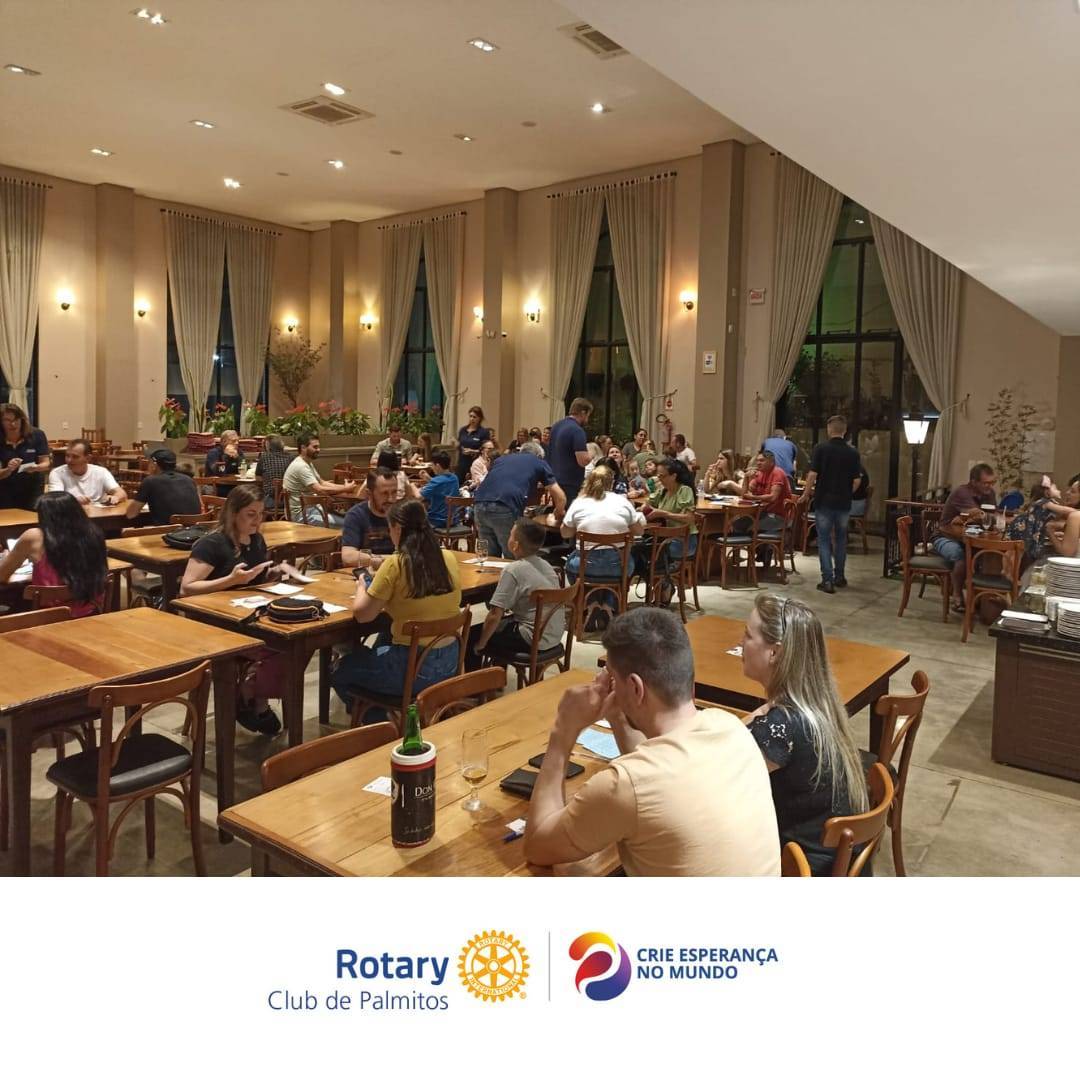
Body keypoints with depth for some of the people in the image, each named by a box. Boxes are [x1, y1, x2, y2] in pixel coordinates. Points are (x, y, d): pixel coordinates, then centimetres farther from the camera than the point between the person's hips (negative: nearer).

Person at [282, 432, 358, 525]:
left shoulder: (308, 463, 13)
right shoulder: (300, 466, -19)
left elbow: (322, 483, 15)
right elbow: (320, 490, -25)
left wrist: (344, 487, -1)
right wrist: (345, 489, -17)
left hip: (310, 508, 10)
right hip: (301, 514, -10)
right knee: (345, 523, -18)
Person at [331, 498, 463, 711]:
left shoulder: (395, 565, -18)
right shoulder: (448, 558, -2)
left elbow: (362, 614, -11)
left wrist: (361, 586, 9)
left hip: (413, 669, -6)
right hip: (449, 663, 7)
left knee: (341, 670, 20)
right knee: (384, 639, 36)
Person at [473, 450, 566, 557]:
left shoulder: (501, 458, 33)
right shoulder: (539, 462, 23)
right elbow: (560, 497, 24)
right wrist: (559, 514, 45)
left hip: (479, 504, 5)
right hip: (505, 508, -5)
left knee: (490, 556, 19)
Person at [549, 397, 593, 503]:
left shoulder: (555, 426, 10)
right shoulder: (577, 430, -17)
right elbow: (583, 461, -23)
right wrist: (592, 454, -2)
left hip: (555, 480, 9)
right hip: (570, 484, -9)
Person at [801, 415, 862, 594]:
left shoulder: (821, 448, -9)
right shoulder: (853, 452, -1)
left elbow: (813, 475, -13)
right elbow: (856, 481, 0)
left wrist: (806, 494, 1)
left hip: (824, 501, -3)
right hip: (844, 502, 3)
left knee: (824, 539, 3)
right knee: (841, 539, 17)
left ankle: (827, 580, -4)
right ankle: (839, 577, 24)